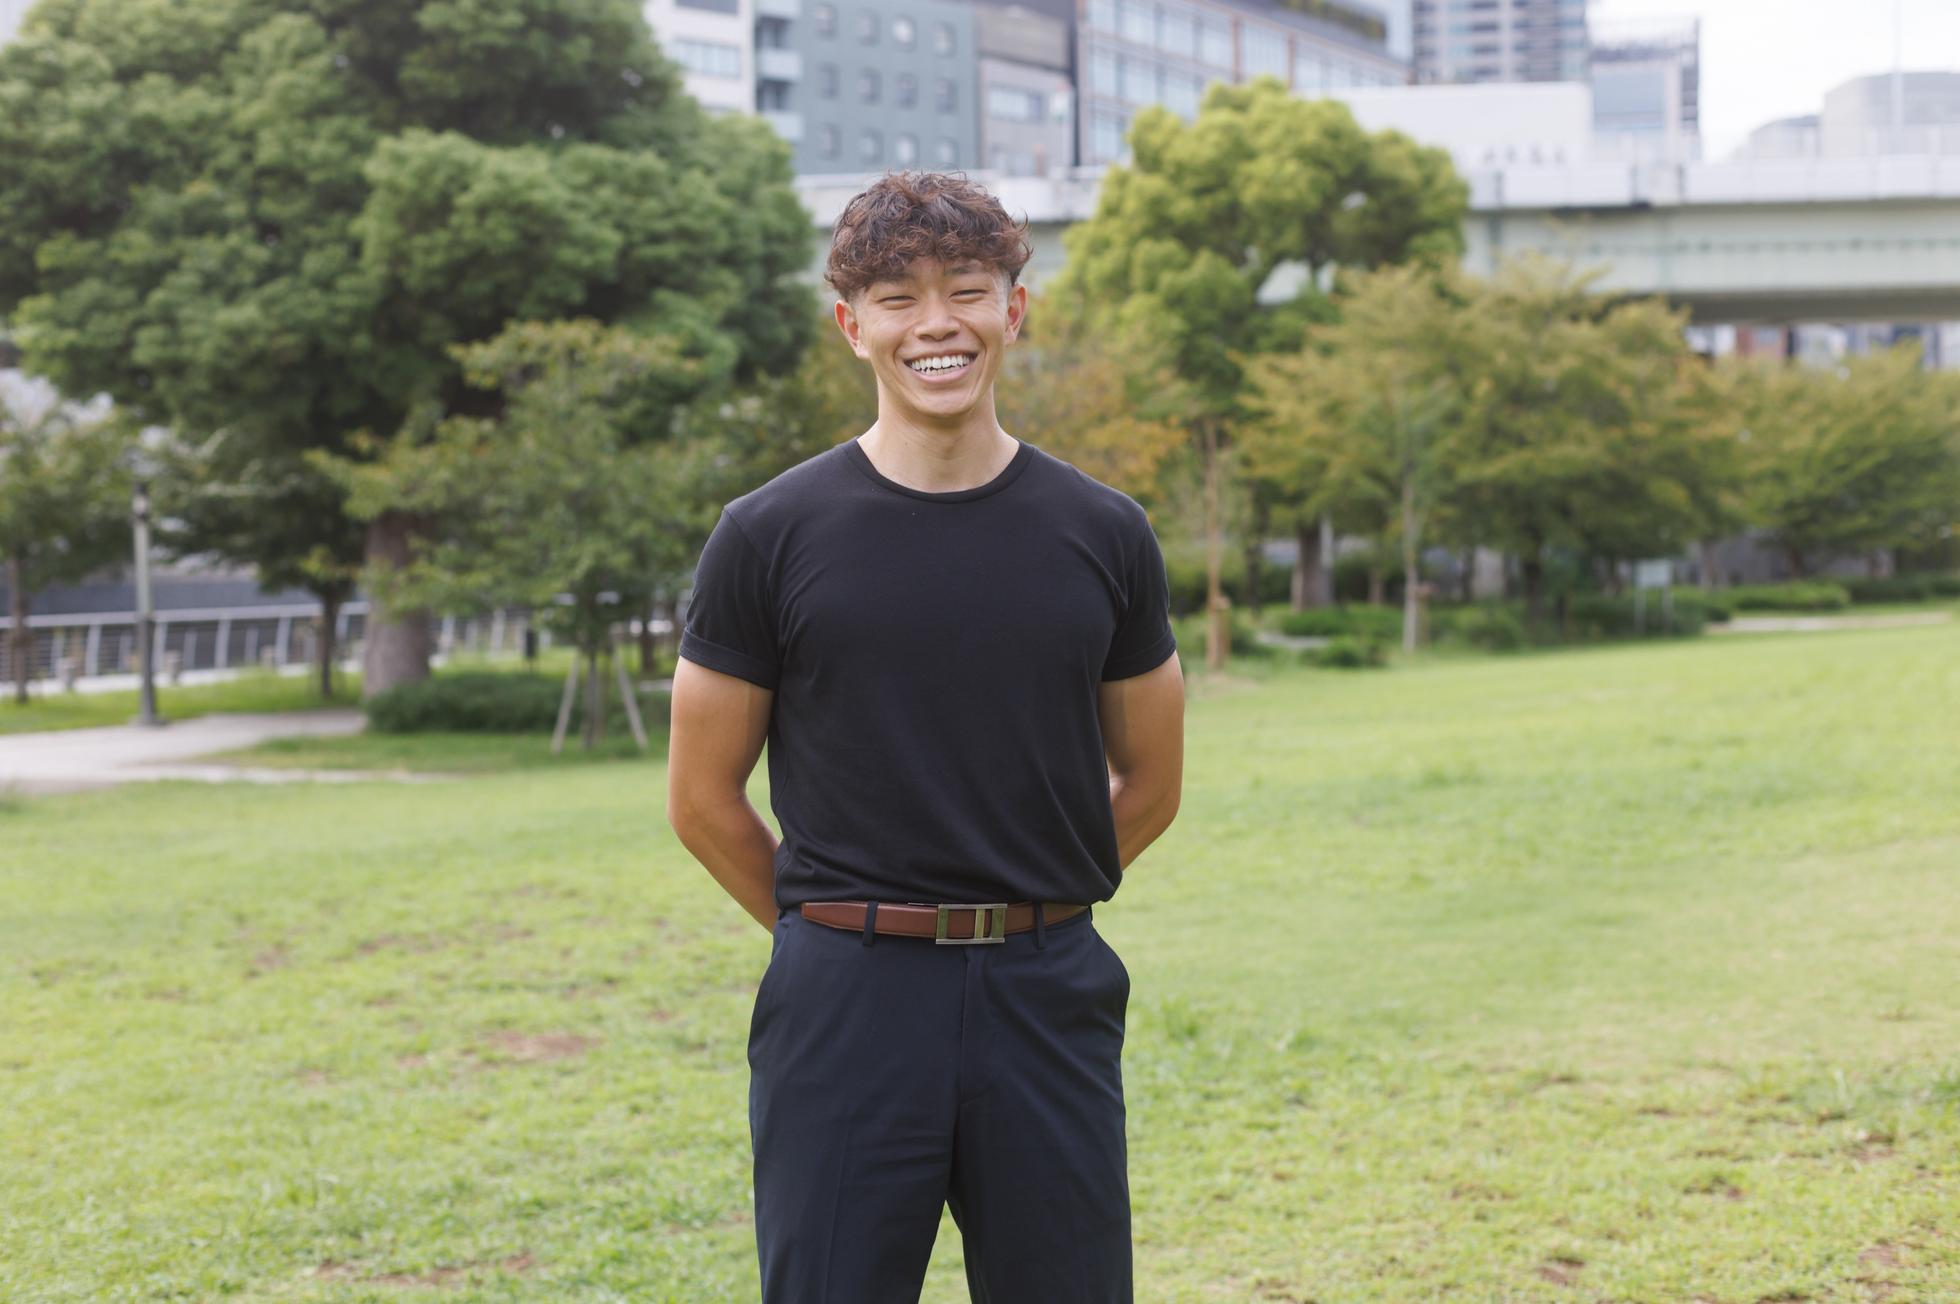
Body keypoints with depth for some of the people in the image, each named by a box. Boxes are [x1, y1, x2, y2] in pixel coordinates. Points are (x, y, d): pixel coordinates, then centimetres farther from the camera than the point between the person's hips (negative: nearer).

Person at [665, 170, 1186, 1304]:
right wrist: (844, 928, 9)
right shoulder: (771, 536, -2)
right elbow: (704, 802, 5)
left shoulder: (1103, 534, 4)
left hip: (1050, 999, 2)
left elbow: (1149, 785, 14)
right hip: (845, 1006, -1)